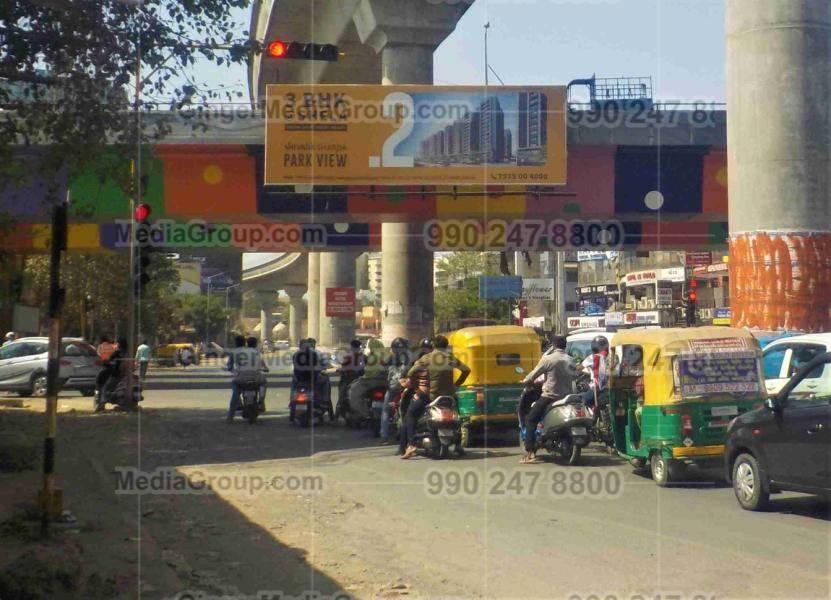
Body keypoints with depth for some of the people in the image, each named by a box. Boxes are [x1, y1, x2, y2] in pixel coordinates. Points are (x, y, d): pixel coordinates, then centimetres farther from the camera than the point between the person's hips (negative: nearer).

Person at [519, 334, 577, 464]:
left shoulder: (548, 359, -8)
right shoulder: (571, 361, 8)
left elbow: (535, 373, -2)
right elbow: (573, 376, 12)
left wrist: (525, 381, 17)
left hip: (550, 396, -6)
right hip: (567, 397, 6)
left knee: (530, 420, 1)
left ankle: (530, 452, -12)